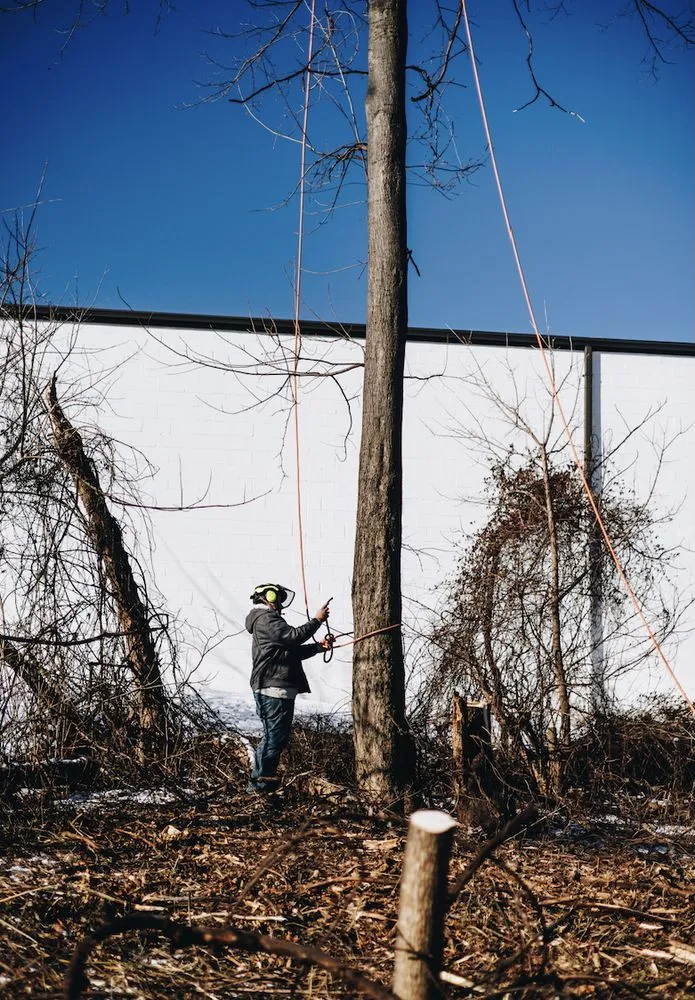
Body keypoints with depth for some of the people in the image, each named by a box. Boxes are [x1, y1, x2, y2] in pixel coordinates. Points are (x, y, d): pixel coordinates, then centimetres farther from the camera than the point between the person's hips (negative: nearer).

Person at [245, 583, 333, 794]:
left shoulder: (269, 619, 27)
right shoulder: (265, 618, -8)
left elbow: (293, 651, 26)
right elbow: (292, 636, -20)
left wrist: (318, 646, 14)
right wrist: (316, 620, -10)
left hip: (276, 689, 11)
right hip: (274, 689, -11)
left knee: (274, 735, 15)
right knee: (275, 736, -10)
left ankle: (259, 780, 19)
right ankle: (261, 782, -8)